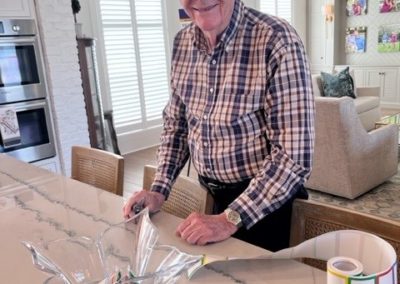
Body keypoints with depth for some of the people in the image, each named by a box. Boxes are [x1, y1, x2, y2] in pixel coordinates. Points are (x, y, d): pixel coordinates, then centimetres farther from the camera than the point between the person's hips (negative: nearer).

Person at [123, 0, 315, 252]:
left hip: (267, 203, -5)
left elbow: (294, 155, -24)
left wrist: (230, 219, -25)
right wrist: (159, 191, -2)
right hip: (208, 197, 5)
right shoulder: (182, 42, -4)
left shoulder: (277, 41, -22)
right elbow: (176, 124, 7)